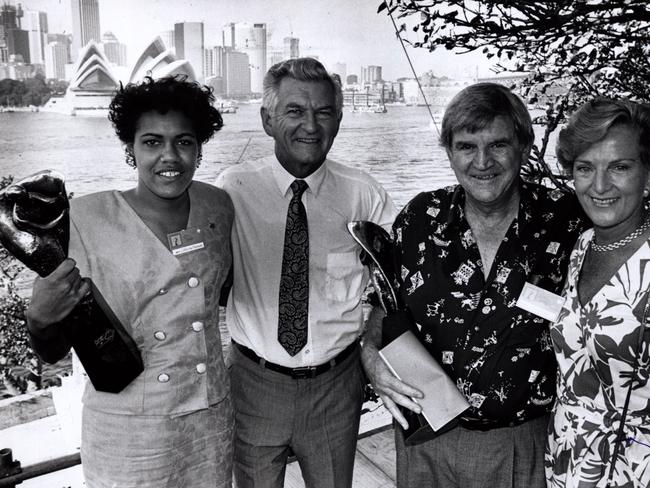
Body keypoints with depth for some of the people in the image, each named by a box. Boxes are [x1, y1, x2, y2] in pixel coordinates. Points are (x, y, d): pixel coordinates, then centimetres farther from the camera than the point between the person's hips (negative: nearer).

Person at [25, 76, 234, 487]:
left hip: (212, 416, 4)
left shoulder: (217, 205, -4)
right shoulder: (87, 218, -15)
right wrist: (41, 319, -33)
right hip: (128, 428, -3)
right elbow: (54, 353, -13)